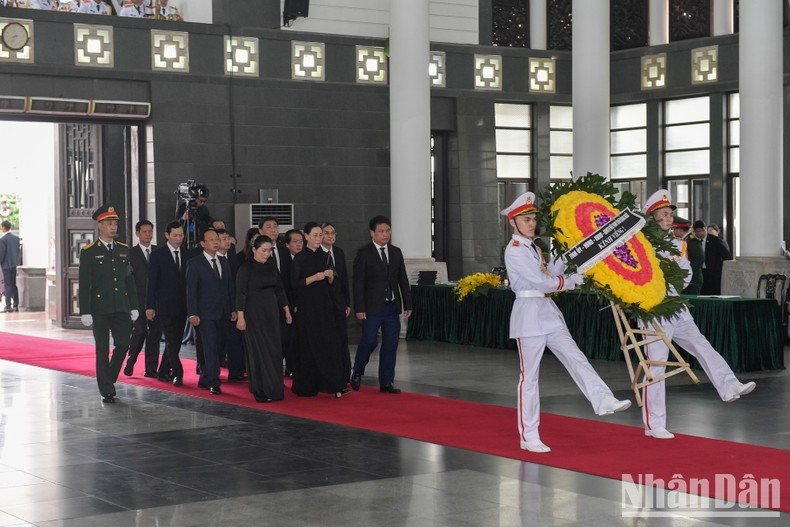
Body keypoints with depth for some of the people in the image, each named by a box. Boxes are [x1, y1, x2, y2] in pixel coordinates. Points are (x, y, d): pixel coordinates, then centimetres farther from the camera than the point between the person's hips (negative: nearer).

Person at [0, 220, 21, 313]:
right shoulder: (17, 237, 5)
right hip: (16, 264, 6)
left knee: (8, 286, -3)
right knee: (15, 285, 12)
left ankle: (8, 306, -6)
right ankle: (16, 305, 13)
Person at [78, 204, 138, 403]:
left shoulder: (123, 250, 10)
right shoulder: (89, 252, -3)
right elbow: (84, 284, -5)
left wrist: (134, 306, 8)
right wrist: (85, 312, -10)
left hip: (121, 308, 4)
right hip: (100, 309, -4)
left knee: (123, 345, 1)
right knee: (102, 350, 2)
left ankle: (109, 378, 24)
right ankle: (107, 390, 8)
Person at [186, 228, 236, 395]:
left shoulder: (224, 262, 13)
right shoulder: (194, 263, -4)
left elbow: (229, 287, 16)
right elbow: (191, 290, -7)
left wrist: (233, 309, 9)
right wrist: (193, 314, -13)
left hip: (222, 314, 6)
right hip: (205, 314, -6)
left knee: (215, 348, 7)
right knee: (210, 348, -10)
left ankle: (204, 380, 17)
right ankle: (213, 382, -8)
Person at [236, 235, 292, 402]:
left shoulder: (271, 268, 8)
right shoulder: (246, 268, -9)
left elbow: (279, 290, 15)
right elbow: (240, 293, -12)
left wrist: (287, 311, 14)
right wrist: (240, 317, -16)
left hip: (271, 313, 6)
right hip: (254, 313, -6)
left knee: (274, 349, 6)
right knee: (258, 350, -2)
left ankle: (273, 389, 15)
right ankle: (261, 392, 4)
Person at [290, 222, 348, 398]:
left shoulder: (323, 256, 12)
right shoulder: (299, 258, -5)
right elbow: (294, 284, -9)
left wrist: (330, 276, -4)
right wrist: (314, 277, -18)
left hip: (324, 305, 5)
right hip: (306, 306, -5)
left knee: (329, 343, -1)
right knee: (309, 345, -2)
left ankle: (335, 386, 0)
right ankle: (306, 387, 5)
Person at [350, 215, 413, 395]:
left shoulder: (396, 252, 11)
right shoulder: (363, 253, -3)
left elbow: (403, 280, 13)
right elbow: (358, 282, -6)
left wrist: (407, 304, 8)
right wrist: (359, 308, -12)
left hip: (392, 307, 5)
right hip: (372, 307, -5)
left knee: (390, 345, 4)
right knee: (369, 341, -6)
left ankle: (386, 382, 11)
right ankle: (357, 373, 18)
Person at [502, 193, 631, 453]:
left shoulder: (532, 247, 17)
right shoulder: (514, 250, -12)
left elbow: (551, 273, 10)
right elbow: (541, 282, -18)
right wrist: (571, 281, -8)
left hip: (548, 311, 8)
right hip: (529, 312, -8)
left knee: (575, 358, -3)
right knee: (529, 375, -3)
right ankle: (528, 437, 3)